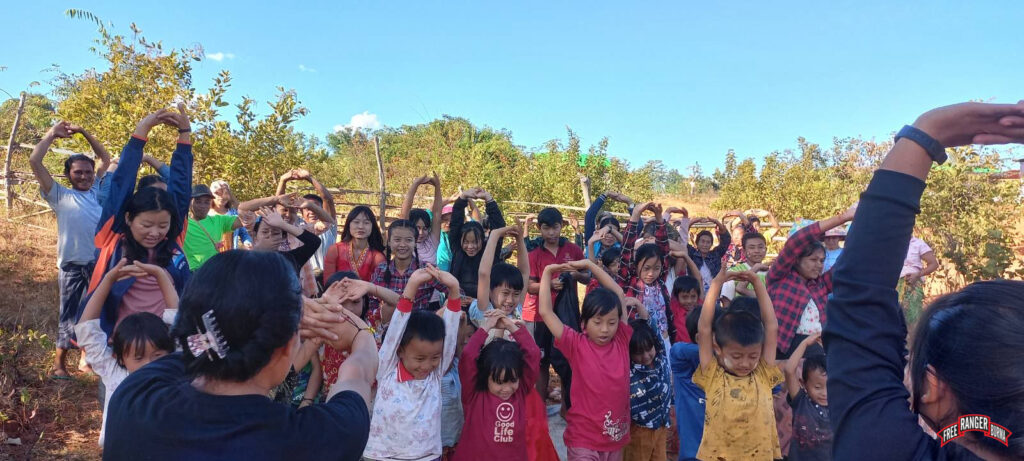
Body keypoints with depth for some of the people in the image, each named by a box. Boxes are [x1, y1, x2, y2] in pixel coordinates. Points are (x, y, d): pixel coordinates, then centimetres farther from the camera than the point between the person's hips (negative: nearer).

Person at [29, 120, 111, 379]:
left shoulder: (96, 191, 13)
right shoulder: (59, 195, 4)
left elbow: (105, 158, 21)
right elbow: (34, 162, -3)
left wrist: (83, 132, 17)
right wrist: (52, 135, 3)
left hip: (100, 262, 3)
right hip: (72, 265, -3)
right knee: (69, 314, 4)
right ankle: (59, 362, 15)